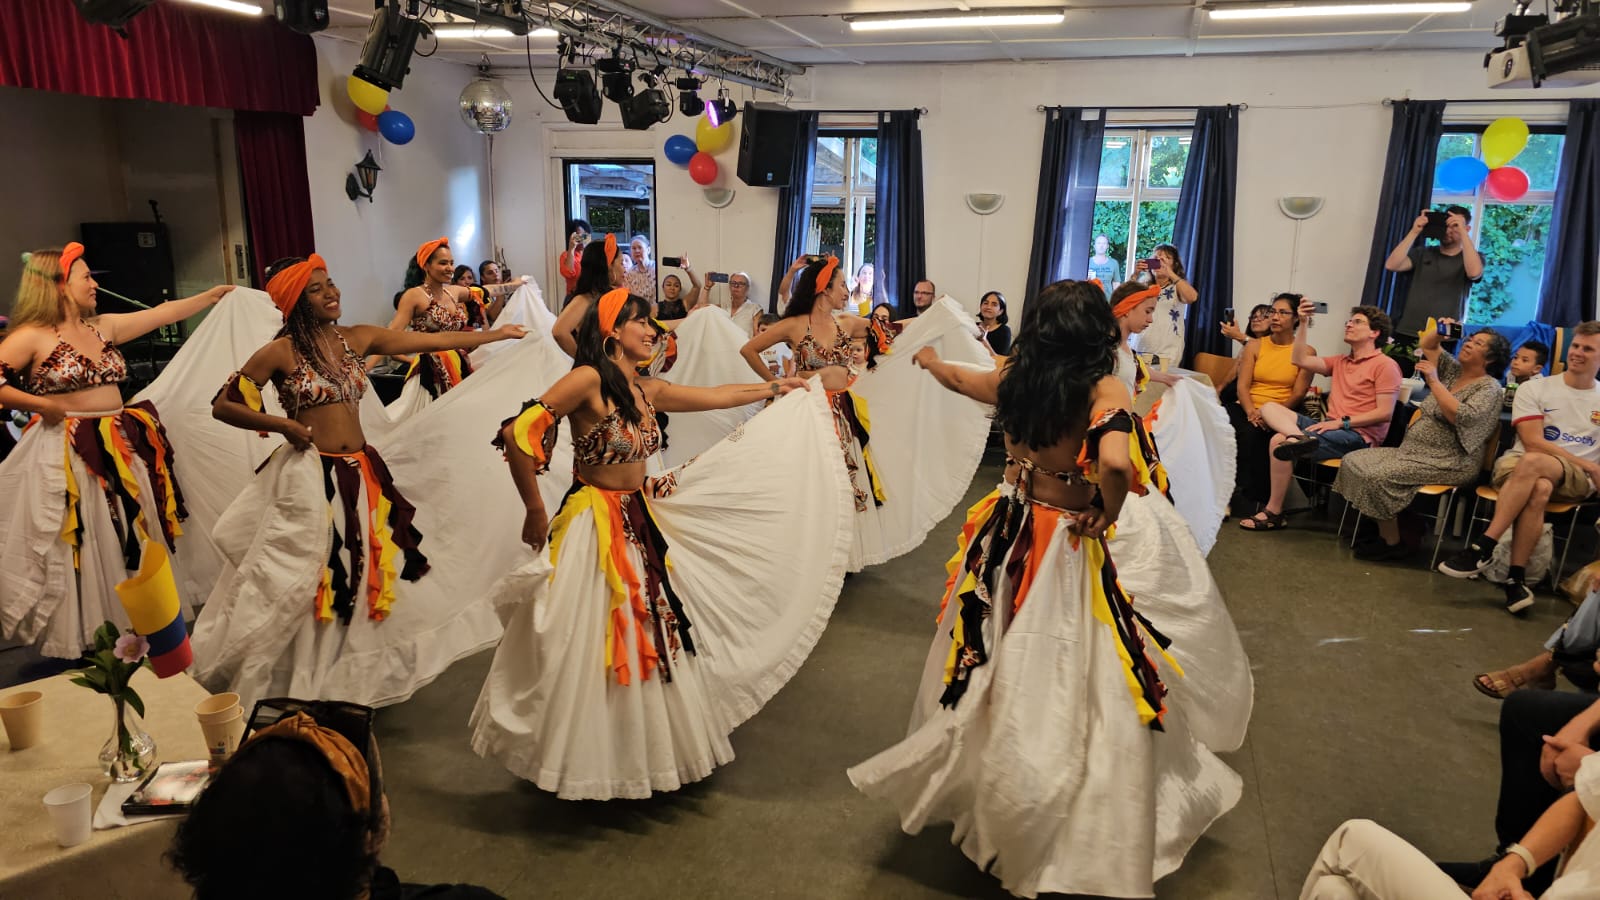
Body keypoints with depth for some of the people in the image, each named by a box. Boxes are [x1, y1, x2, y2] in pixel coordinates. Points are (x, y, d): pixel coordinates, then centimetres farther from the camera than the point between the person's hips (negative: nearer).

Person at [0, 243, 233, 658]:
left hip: (121, 451, 6)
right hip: (67, 457, -6)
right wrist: (40, 404, -15)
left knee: (130, 545, 12)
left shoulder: (104, 327, 10)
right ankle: (80, 646, 12)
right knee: (80, 553, 0)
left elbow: (163, 314, 15)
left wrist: (217, 293, 17)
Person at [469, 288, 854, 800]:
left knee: (651, 642, 15)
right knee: (593, 654, 2)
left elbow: (716, 397, 19)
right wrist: (536, 512, -15)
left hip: (644, 525, 8)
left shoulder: (648, 391, 6)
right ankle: (585, 764, 24)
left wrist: (775, 388, 28)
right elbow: (518, 434, -23)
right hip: (594, 529, -8)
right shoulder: (588, 379, -16)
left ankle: (646, 754, 34)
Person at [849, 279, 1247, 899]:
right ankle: (1081, 843, 17)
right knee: (1075, 692, 5)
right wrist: (1105, 518, -16)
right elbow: (1117, 462, -37)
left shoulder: (1015, 380, -2)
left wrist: (929, 359, 42)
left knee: (1003, 674, 22)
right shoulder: (1105, 392, -18)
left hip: (1009, 538, 6)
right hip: (1071, 552, -6)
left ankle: (979, 790, 42)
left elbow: (958, 378, 20)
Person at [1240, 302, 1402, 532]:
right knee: (1270, 408, -8)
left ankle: (1274, 513, -15)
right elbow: (1300, 360, 12)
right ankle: (1298, 438, -39)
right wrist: (1303, 324, 5)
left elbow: (1385, 412, -11)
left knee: (1279, 441, -24)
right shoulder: (1340, 362, 20)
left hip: (1357, 436, -8)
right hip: (1332, 427, 8)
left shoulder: (1386, 365, -3)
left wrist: (1343, 422, -17)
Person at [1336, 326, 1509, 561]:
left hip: (1449, 462, -9)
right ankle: (1384, 533, -5)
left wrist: (1434, 381, -23)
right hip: (1413, 451, 9)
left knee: (1378, 476, -29)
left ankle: (1392, 543, -13)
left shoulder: (1489, 388, -9)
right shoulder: (1454, 370, 14)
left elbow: (1461, 416, -27)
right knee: (1353, 461, -7)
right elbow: (1425, 346, 23)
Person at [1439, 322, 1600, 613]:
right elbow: (1532, 442, -5)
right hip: (1517, 465, 0)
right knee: (1539, 489, -38)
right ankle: (1516, 578, -36)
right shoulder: (1534, 389, 6)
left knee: (1532, 463, -36)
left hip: (1574, 479, 0)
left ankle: (1483, 546, -34)